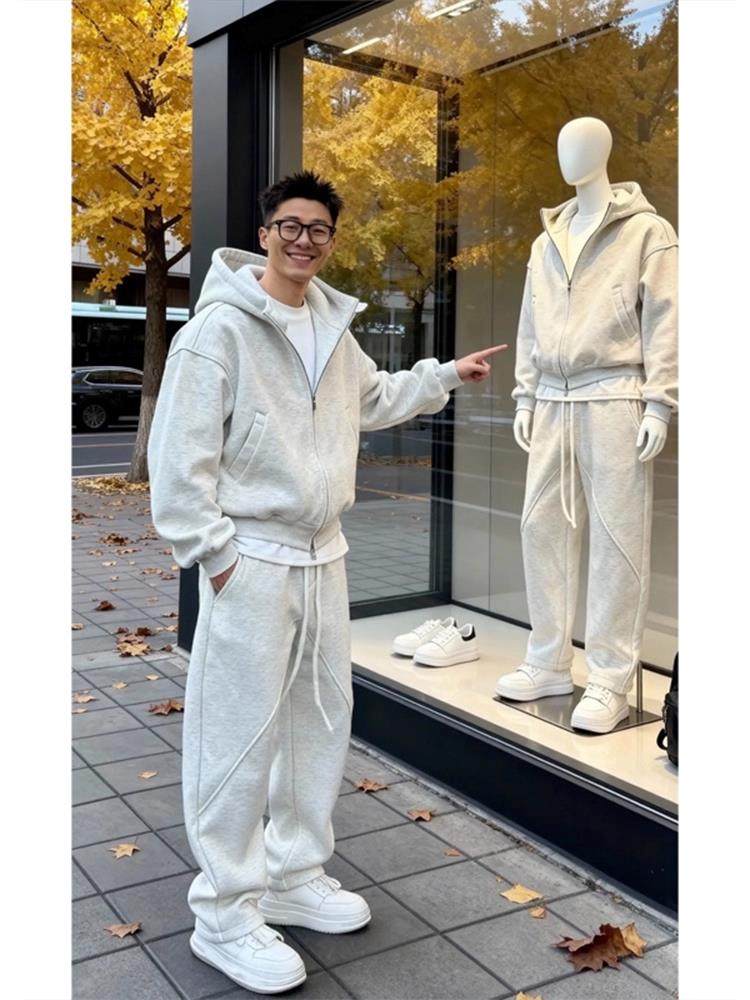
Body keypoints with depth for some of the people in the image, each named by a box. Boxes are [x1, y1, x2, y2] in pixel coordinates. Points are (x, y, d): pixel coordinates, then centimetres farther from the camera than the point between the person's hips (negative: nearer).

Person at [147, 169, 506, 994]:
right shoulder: (221, 325, -12)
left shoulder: (332, 325, 12)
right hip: (250, 559, -8)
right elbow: (181, 449, -15)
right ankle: (225, 916, 13)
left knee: (322, 720, 15)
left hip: (321, 555, 8)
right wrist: (209, 549, -17)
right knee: (241, 734, -2)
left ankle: (294, 876, 32)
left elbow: (371, 399, 30)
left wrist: (445, 376, 27)